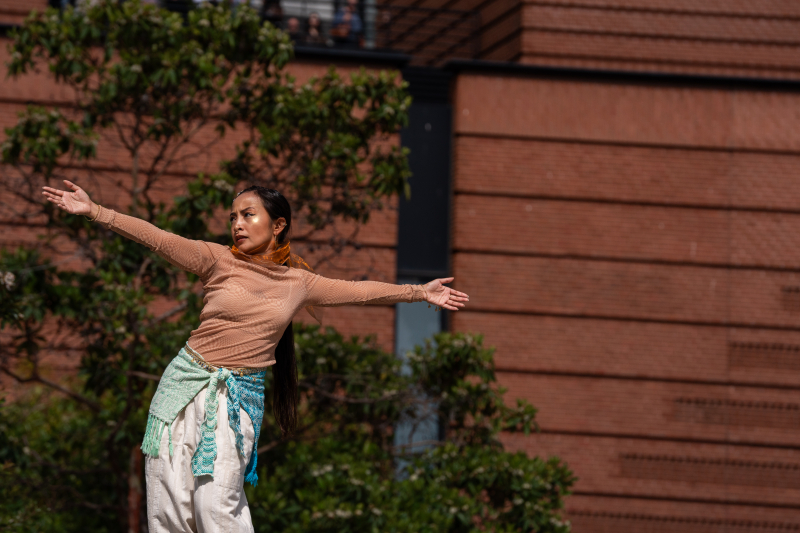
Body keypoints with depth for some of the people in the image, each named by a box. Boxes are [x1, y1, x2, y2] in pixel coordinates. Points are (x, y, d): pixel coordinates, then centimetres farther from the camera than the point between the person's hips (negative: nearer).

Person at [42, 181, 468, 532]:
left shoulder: (298, 283, 9)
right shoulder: (218, 261, 2)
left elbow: (361, 291, 21)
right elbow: (157, 239, -6)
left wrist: (420, 293, 25)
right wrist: (93, 212, -14)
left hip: (239, 398, 0)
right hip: (187, 386, 0)